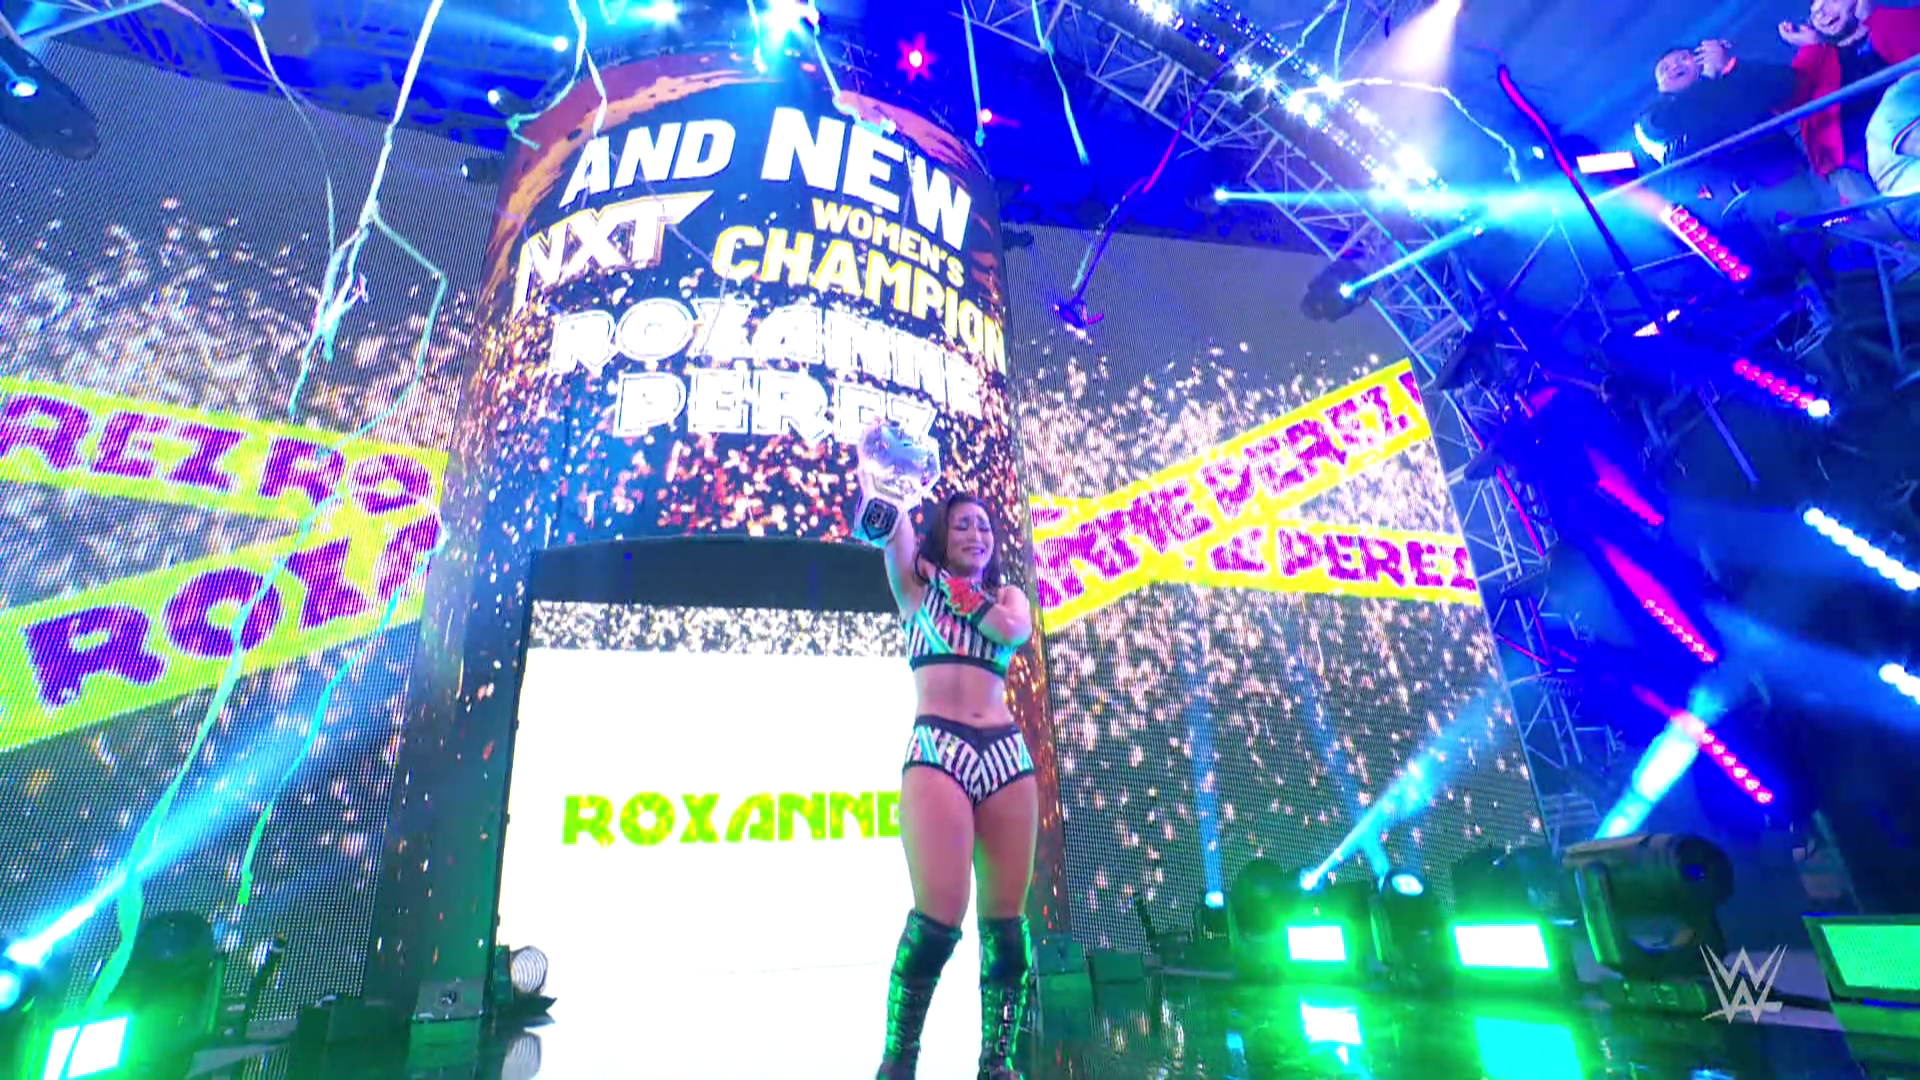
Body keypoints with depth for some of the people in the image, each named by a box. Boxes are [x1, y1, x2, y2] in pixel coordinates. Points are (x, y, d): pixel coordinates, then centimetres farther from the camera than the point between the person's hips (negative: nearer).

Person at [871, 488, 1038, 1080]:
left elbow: (1013, 629, -3)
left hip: (1005, 753, 4)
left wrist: (962, 590, 3)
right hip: (936, 749, -3)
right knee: (938, 917, -15)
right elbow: (891, 530, -4)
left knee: (1006, 921, 4)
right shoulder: (918, 585, 15)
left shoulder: (1009, 594, 21)